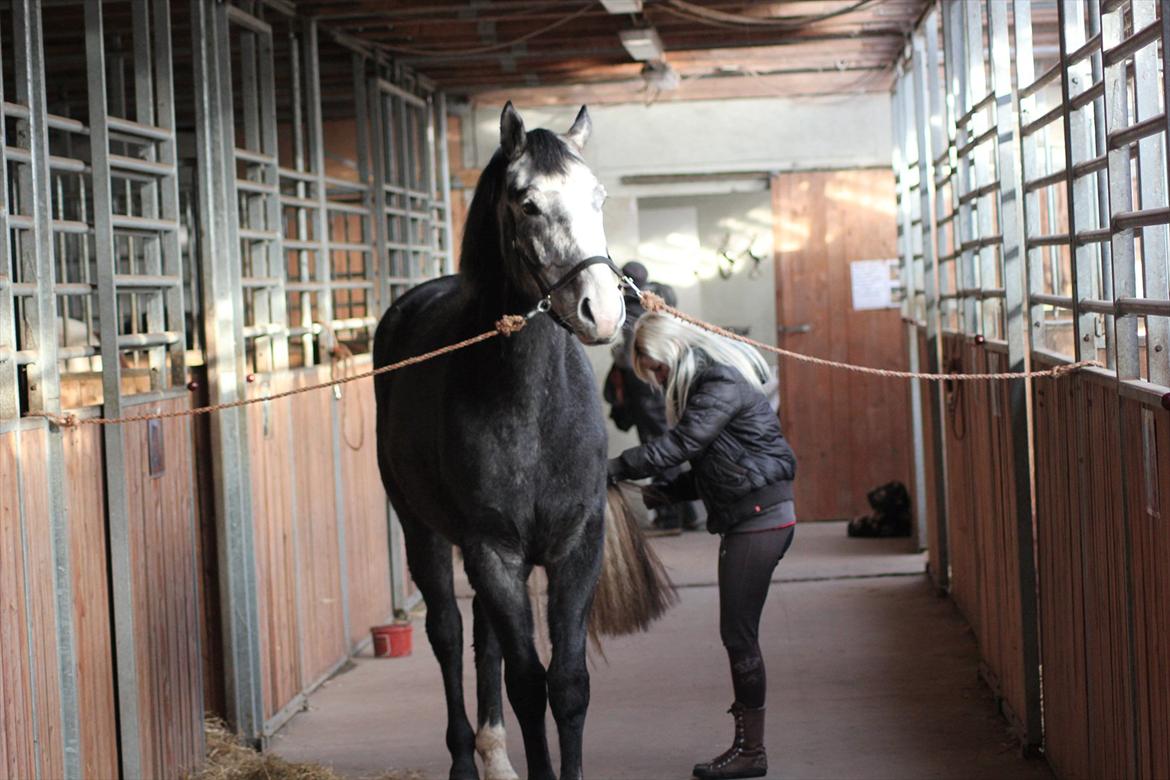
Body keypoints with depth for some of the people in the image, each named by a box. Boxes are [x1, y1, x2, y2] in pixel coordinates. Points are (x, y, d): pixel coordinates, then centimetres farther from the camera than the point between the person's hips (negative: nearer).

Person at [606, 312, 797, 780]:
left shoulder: (722, 386, -15)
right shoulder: (703, 385, 16)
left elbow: (678, 445, -22)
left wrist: (616, 470, -19)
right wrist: (660, 495, 7)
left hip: (760, 517, -10)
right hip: (743, 520, 10)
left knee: (739, 634, -7)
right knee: (737, 634, 11)